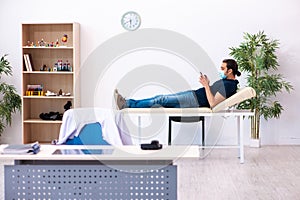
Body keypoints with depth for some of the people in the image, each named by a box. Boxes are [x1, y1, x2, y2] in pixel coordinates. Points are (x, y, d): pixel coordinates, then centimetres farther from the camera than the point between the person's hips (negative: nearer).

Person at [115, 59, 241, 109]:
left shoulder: (229, 85, -16)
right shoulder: (226, 81, 16)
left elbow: (212, 103, -25)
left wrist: (206, 86, -22)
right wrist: (207, 85, 11)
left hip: (194, 100, -10)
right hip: (193, 94, 10)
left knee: (160, 100, -12)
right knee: (160, 97, 2)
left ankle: (127, 105, -7)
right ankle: (127, 103, 1)